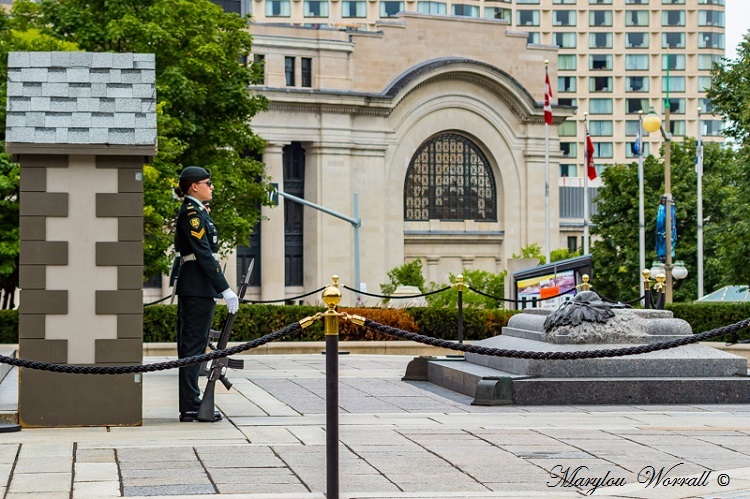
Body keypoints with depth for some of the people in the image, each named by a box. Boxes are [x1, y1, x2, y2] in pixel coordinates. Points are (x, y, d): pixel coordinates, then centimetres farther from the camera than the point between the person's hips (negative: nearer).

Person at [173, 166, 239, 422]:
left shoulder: (195, 211, 18)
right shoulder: (192, 213, -13)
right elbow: (203, 254, -19)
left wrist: (217, 288, 22)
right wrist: (225, 289, -21)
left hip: (193, 286, 10)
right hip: (197, 288, -10)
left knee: (191, 345, 11)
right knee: (193, 345, -7)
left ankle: (190, 405, 16)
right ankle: (191, 408, -5)